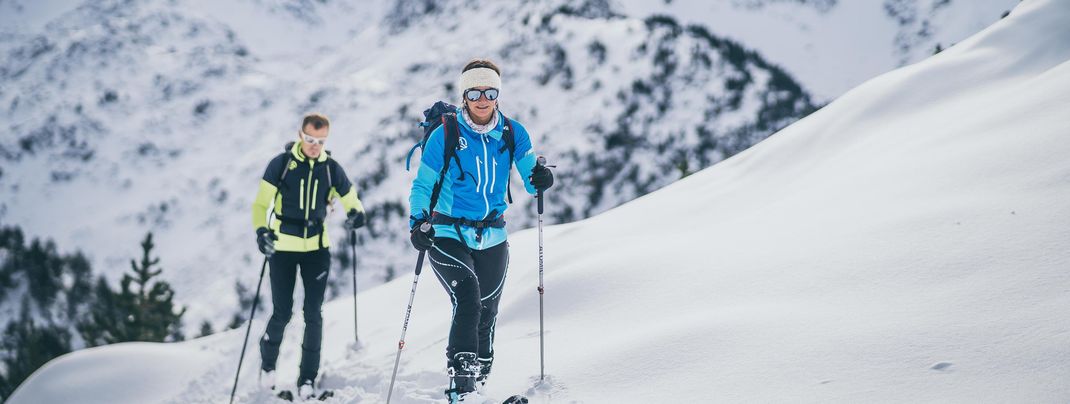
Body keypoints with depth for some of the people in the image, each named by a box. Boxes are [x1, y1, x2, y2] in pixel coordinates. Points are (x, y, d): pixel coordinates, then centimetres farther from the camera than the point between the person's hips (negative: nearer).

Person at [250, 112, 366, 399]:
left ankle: (308, 378, 7)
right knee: (282, 313, 0)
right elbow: (261, 203, -3)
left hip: (317, 248, 2)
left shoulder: (331, 169, 1)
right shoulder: (281, 164, -5)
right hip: (283, 248, -2)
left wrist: (356, 214, -13)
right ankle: (268, 362, 28)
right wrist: (261, 230, -22)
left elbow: (351, 200, 10)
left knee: (313, 314, -2)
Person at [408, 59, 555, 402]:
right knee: (468, 304, -22)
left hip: (493, 239, 4)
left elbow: (529, 180, 3)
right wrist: (417, 221, -16)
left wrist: (539, 180, -20)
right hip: (449, 236, -4)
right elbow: (423, 185, -1)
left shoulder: (512, 134, 0)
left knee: (486, 314, 12)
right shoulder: (445, 135, -8)